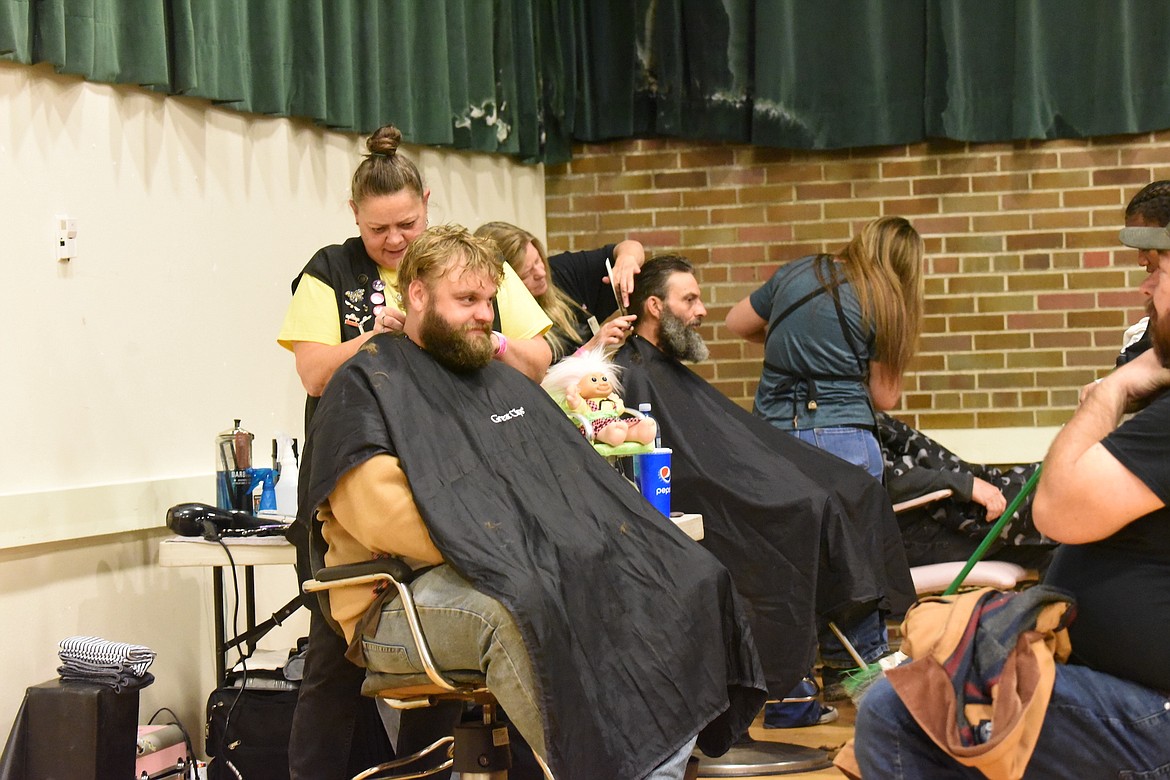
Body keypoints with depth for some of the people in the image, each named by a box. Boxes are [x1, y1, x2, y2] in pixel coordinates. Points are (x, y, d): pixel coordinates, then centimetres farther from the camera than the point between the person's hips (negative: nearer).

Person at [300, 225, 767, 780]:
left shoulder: (503, 383, 26)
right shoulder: (367, 386, 2)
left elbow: (573, 480, 24)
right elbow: (373, 506, -14)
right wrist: (488, 549, -19)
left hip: (541, 572, 7)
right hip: (402, 605, -7)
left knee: (686, 582, -12)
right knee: (516, 609, -41)